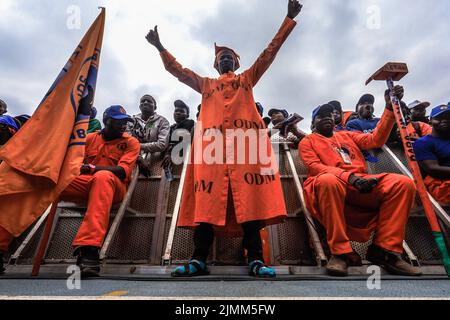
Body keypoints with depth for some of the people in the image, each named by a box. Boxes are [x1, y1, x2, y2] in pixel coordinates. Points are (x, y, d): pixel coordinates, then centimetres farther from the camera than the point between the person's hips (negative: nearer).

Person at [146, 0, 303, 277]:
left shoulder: (248, 78, 32)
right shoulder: (206, 84, 34)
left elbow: (271, 51, 29)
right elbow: (178, 70, 34)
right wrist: (160, 47, 31)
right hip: (212, 140, 1)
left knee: (249, 196, -12)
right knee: (208, 197, -9)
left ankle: (256, 260, -11)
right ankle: (199, 260, -8)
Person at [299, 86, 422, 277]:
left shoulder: (347, 135, 30)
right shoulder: (308, 142, 14)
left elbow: (375, 140, 16)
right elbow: (315, 167, -4)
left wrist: (390, 107, 8)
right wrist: (349, 176, -19)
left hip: (362, 184, 5)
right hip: (333, 185, -5)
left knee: (403, 183, -18)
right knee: (327, 180, -40)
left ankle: (385, 250, -14)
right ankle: (341, 252, -30)